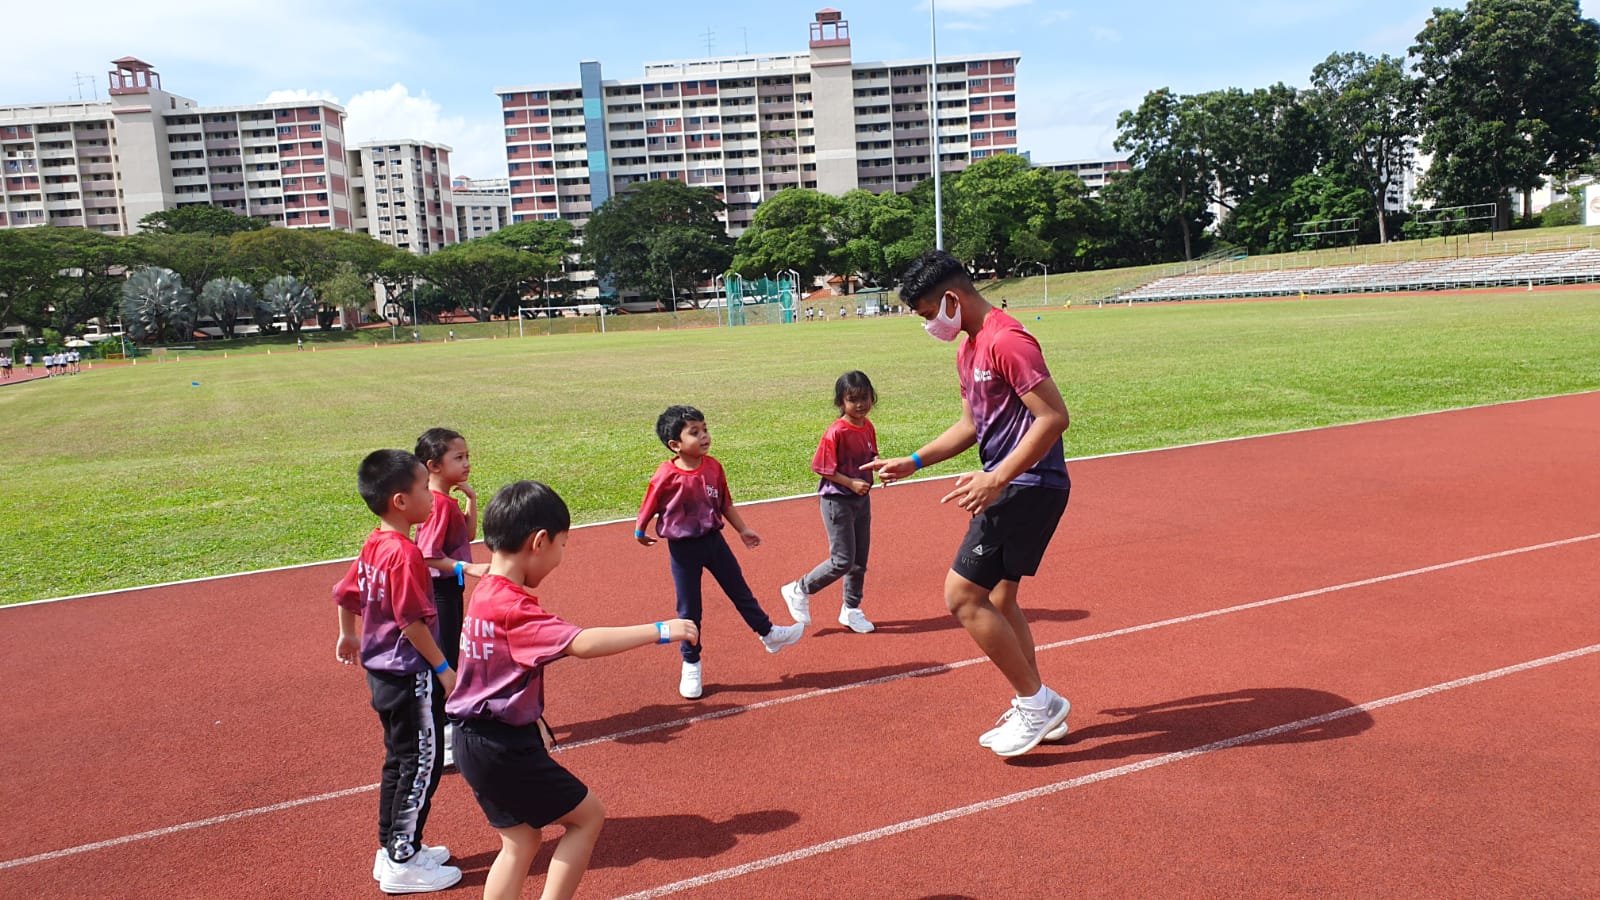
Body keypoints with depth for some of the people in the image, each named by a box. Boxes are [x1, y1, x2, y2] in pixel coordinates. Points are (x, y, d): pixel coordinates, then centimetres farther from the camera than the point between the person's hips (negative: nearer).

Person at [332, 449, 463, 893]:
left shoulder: (373, 546, 4)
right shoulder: (404, 554, -24)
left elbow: (345, 594, 15)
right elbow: (412, 622, -23)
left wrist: (349, 636, 31)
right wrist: (443, 668, -14)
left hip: (381, 669, 9)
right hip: (410, 675, -9)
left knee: (400, 760, 20)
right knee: (422, 764, 3)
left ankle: (392, 849, 31)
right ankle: (403, 863, 13)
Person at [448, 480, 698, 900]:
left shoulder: (487, 593, 6)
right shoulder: (511, 606, -24)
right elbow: (582, 644, -36)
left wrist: (533, 723, 18)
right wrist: (661, 630, -31)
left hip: (483, 741, 9)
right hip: (503, 747, -9)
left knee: (520, 841, 17)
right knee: (588, 815, 5)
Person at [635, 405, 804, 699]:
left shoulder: (713, 466, -7)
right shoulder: (666, 476, -23)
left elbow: (725, 504, 5)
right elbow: (648, 508, -8)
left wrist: (743, 530, 10)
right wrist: (639, 533, 4)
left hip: (713, 540, 4)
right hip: (683, 548, -4)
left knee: (740, 589, 17)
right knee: (689, 608, 7)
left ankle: (769, 634, 34)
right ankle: (691, 666, 23)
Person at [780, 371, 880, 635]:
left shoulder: (868, 427, 2)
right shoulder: (836, 432, -20)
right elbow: (823, 468, -18)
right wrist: (851, 483, -24)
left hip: (861, 499, 7)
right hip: (837, 500, -7)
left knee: (860, 559, 14)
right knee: (843, 560, -6)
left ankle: (851, 610, 29)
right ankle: (799, 590, 14)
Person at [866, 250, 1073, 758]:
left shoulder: (1007, 340, -17)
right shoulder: (968, 350, 15)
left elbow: (1054, 417, -23)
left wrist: (996, 478, -26)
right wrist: (912, 462, 18)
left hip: (1028, 486, -10)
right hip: (1011, 487, 11)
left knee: (962, 596, -9)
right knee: (999, 600, 15)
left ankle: (1038, 702, 4)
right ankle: (1038, 714, 27)